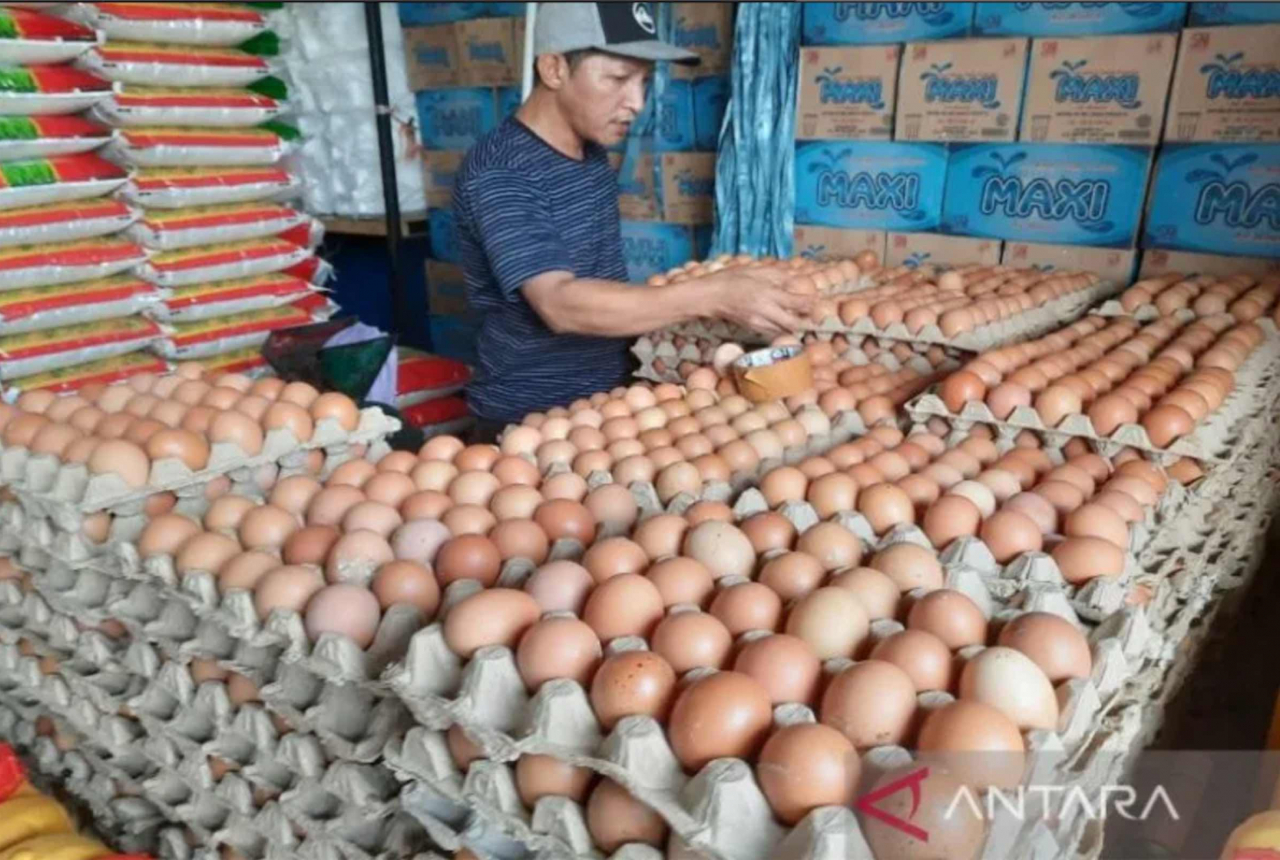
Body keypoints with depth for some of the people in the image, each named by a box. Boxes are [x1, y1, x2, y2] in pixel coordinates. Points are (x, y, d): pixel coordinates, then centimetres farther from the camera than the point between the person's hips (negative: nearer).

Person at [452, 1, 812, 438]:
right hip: (528, 419, -7)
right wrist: (713, 296, -38)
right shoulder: (497, 174, -21)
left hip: (609, 399, 7)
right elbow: (560, 304, -33)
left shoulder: (592, 155, 3)